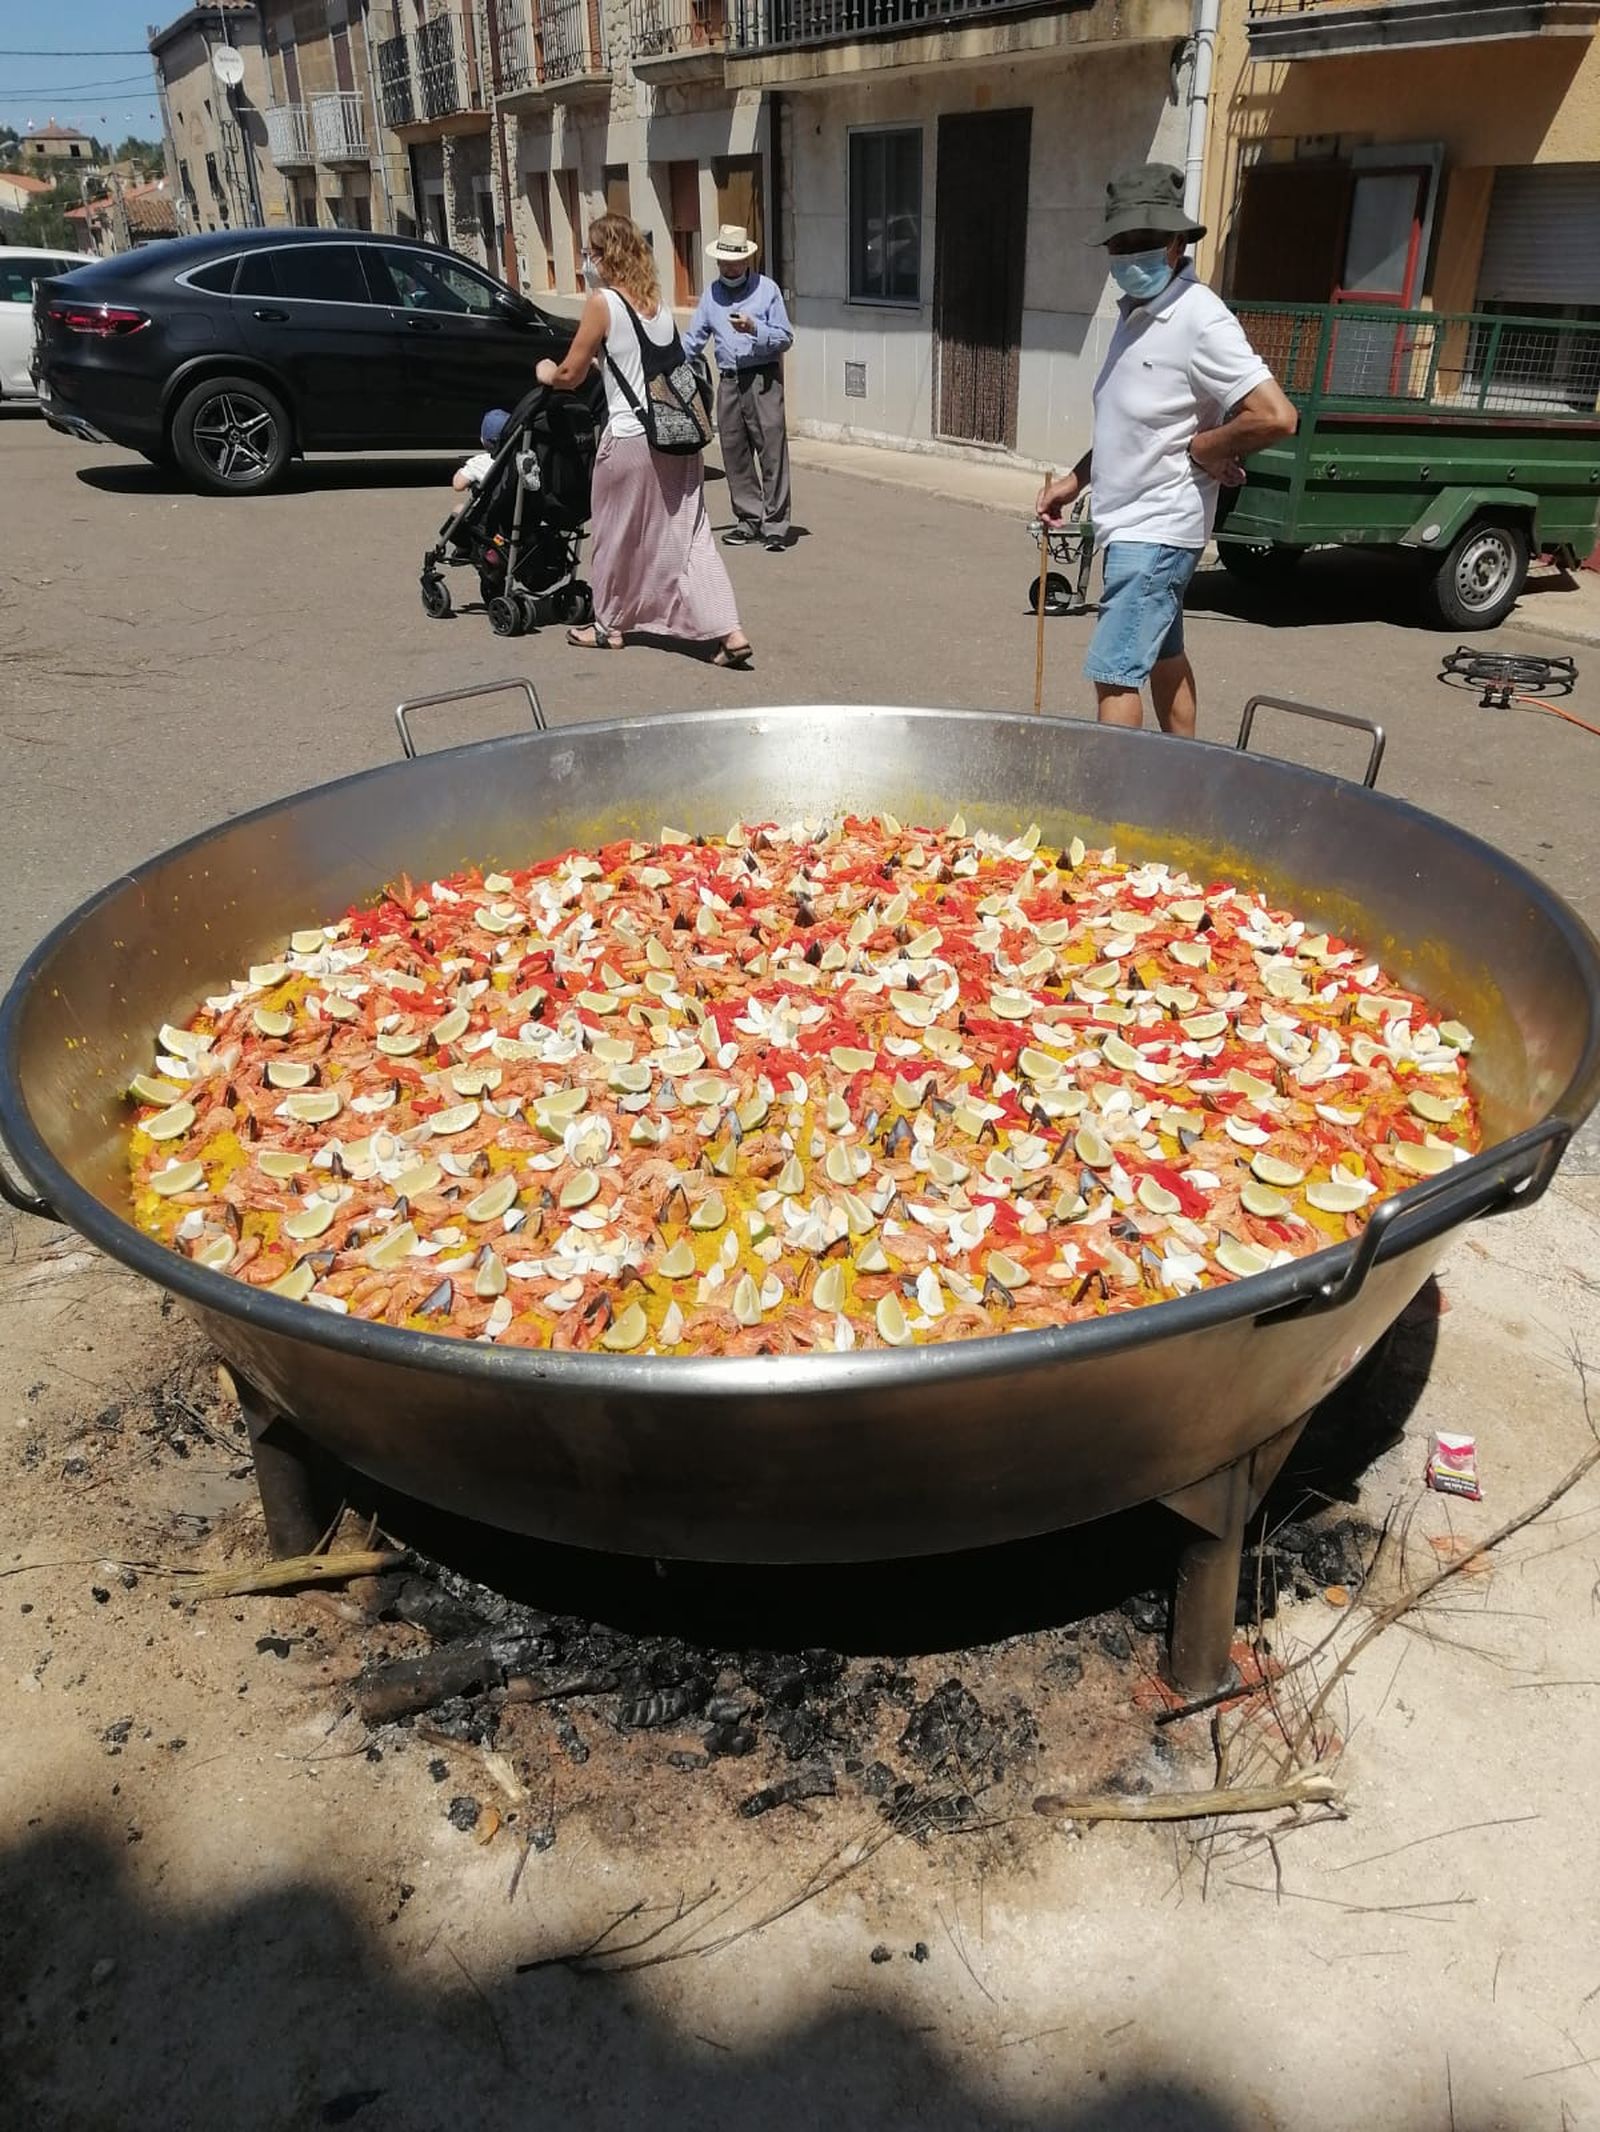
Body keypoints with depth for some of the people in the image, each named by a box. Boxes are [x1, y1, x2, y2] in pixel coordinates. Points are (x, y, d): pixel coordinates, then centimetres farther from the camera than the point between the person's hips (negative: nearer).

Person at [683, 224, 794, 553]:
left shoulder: (767, 289, 0)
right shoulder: (711, 294, 13)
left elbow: (785, 338, -3)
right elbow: (693, 339, 14)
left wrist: (754, 328, -19)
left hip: (763, 379, -5)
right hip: (728, 381, 5)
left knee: (772, 449, -9)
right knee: (734, 454, 7)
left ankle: (775, 524, -7)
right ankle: (748, 520, 16)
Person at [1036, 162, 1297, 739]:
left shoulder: (1201, 320, -18)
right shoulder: (1135, 313, 10)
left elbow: (1276, 417, -26)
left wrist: (1203, 448, -14)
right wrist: (1075, 479, 18)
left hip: (1157, 528, -10)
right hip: (1132, 520, 10)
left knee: (1114, 672, -14)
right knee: (1163, 657, 20)